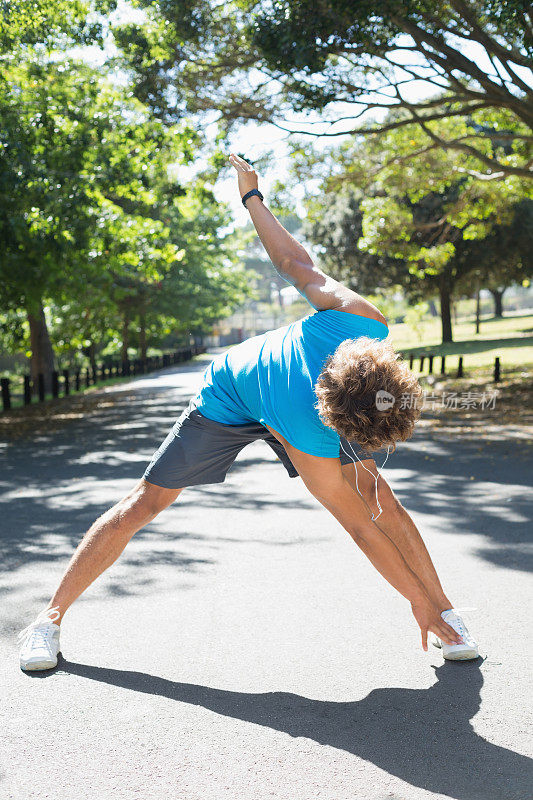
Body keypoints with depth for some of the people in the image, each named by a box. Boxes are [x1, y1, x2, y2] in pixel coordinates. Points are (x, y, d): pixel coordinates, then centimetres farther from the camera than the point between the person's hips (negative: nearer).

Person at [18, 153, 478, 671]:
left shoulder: (366, 324, -35)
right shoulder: (310, 441, -46)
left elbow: (296, 265, -20)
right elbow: (361, 529, -33)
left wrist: (251, 196, -2)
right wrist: (417, 600, -24)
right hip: (227, 403, -5)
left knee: (381, 496, -10)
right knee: (144, 503, -4)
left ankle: (445, 607, 3)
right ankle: (51, 617, 11)